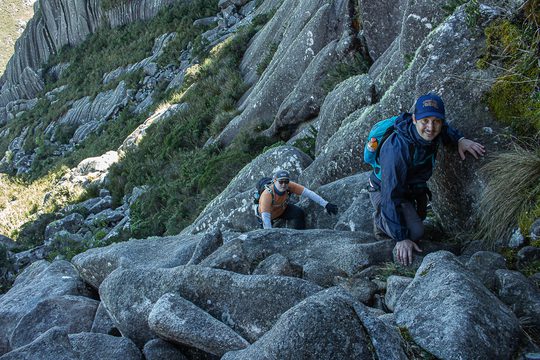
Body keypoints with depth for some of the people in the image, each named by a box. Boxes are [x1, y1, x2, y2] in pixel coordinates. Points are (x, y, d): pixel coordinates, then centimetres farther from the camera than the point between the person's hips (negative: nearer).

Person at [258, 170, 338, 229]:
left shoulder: (289, 186, -30)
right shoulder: (267, 195, -41)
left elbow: (308, 193, -32)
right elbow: (265, 217, -44)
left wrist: (326, 204, -39)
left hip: (282, 209, 3)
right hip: (269, 214, -3)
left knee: (299, 213, -20)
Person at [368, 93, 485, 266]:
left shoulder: (431, 133, -18)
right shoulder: (397, 149, -40)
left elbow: (445, 129, 11)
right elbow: (391, 195, -38)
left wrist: (460, 139, -13)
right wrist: (401, 238, -38)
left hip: (411, 189, 8)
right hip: (384, 191, -8)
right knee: (415, 232, -24)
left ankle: (380, 216, 39)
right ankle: (381, 221, 3)